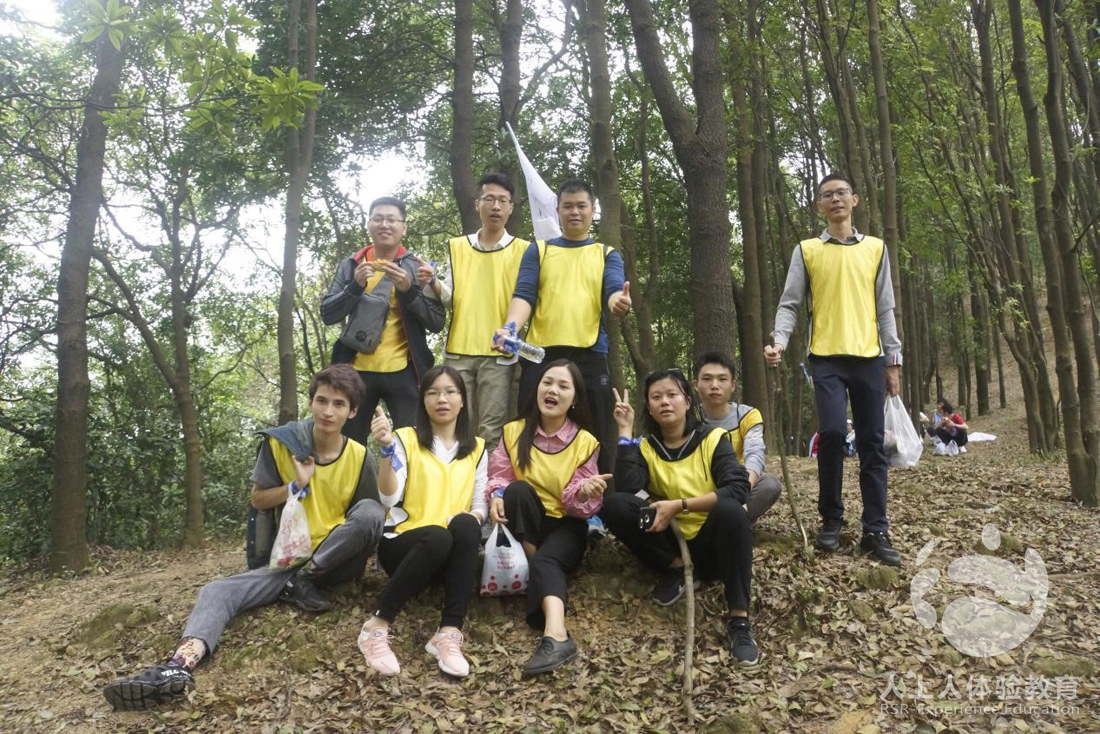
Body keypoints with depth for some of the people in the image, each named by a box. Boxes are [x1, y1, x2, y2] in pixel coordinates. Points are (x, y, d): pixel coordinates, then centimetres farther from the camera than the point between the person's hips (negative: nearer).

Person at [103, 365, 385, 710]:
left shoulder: (360, 457, -8)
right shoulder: (282, 441, -6)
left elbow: (372, 519, 1)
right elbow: (258, 500, 2)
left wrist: (360, 556, -15)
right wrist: (297, 485, -14)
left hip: (339, 562, -1)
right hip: (290, 559, 2)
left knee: (370, 510, -31)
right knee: (217, 591, -20)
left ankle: (302, 583, -19)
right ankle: (180, 666, -47)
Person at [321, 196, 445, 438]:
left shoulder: (417, 267, 4)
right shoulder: (351, 264, 9)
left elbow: (438, 322, -3)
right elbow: (327, 314, 3)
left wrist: (408, 290, -17)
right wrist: (355, 286, -13)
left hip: (403, 371, -2)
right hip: (358, 370, 2)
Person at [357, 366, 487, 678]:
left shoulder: (476, 448, 13)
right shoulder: (406, 439, 2)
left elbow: (479, 505, 9)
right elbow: (389, 499, -11)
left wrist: (472, 517, -14)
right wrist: (387, 449, -24)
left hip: (452, 552, 3)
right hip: (403, 544, -3)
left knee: (465, 525, -32)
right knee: (438, 537, -37)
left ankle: (449, 634, -35)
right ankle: (377, 627, -25)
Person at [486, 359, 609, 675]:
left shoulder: (585, 441, -4)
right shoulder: (514, 431, 1)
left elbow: (582, 507, -8)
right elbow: (499, 476, -1)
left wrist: (584, 491, -32)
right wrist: (497, 495, -25)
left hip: (566, 525, -2)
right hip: (524, 527, 2)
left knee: (547, 560, -34)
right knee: (518, 489, -29)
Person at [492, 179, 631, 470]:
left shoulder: (607, 254, 15)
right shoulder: (538, 250, 14)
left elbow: (614, 291, -4)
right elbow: (524, 295, 0)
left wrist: (620, 302, -30)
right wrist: (510, 328, -21)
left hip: (590, 355, 0)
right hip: (540, 354, 0)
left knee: (594, 438, 3)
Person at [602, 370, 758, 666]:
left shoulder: (713, 437, -6)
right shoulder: (646, 446, 1)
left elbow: (738, 490, -20)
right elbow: (626, 488, -18)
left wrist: (680, 505, -26)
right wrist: (626, 431, -18)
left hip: (710, 543, -2)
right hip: (670, 544, 2)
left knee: (730, 510, -35)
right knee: (614, 504, -20)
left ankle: (738, 619, -28)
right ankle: (675, 569, -4)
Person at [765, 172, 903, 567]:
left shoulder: (875, 248, 12)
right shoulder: (806, 251, 7)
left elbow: (885, 309, 12)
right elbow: (790, 304, 2)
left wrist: (893, 360, 7)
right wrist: (779, 341, -17)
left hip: (869, 357, 2)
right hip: (826, 358, -2)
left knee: (872, 445, 2)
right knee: (832, 433, -15)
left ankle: (876, 531, 8)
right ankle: (830, 520, 3)